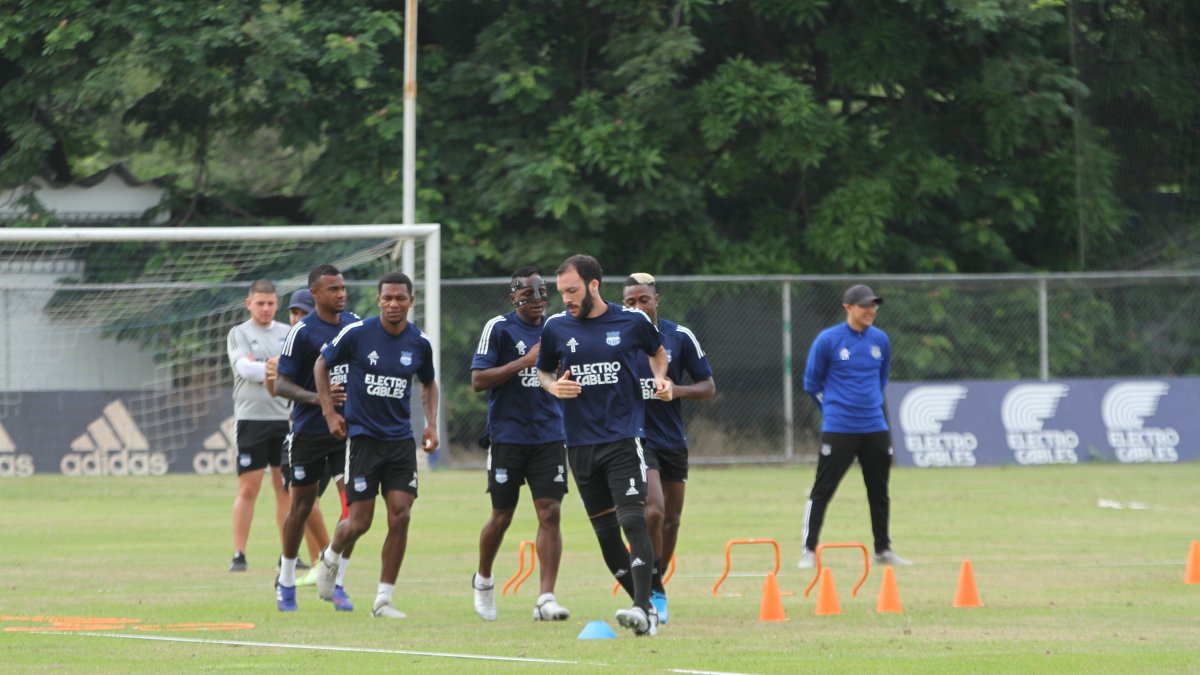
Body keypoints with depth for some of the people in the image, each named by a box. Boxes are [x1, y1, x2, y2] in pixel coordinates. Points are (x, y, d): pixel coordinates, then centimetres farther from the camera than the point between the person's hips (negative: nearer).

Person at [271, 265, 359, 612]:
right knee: (301, 506, 5)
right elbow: (280, 384, -11)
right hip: (309, 431, -4)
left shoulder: (355, 324, 6)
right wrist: (316, 398, -25)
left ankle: (336, 582, 2)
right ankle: (286, 583, 22)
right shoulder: (301, 332, -11)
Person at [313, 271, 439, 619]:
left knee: (400, 516, -8)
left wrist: (431, 424, 7)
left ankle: (384, 599, 1)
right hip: (362, 436, -3)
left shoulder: (419, 343, 1)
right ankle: (330, 558, 33)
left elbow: (428, 384, 20)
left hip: (401, 439, 3)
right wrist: (329, 412, -1)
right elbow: (322, 364, 6)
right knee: (359, 522, -3)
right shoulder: (357, 334, -9)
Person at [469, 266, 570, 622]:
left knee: (550, 513, -9)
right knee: (502, 517, 6)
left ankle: (546, 599, -10)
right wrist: (525, 362, -19)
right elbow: (478, 380, -12)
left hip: (549, 436, 3)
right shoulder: (499, 328, -5)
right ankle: (483, 580, 33)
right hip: (507, 436, -3)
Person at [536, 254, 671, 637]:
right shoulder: (556, 328, 3)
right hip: (580, 444, 3)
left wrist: (661, 378, 0)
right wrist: (553, 386, -4)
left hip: (623, 437, -3)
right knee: (605, 531, 5)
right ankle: (646, 610, 16)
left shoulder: (632, 322, -1)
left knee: (633, 520, -17)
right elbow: (543, 371, 18)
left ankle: (642, 610, -24)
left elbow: (657, 351, 19)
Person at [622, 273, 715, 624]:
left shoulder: (680, 337, -2)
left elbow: (708, 387, 2)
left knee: (671, 519, 11)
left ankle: (655, 587, 31)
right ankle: (654, 591, -9)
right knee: (654, 510, -21)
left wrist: (676, 390, -15)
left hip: (673, 440, 3)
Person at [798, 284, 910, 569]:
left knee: (879, 492, 10)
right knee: (822, 490, -5)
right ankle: (809, 550, 0)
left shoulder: (880, 340, 5)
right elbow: (812, 383, 2)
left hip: (875, 427, 5)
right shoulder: (828, 340, -8)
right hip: (838, 429, -5)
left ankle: (883, 550, 21)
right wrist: (834, 408, 7)